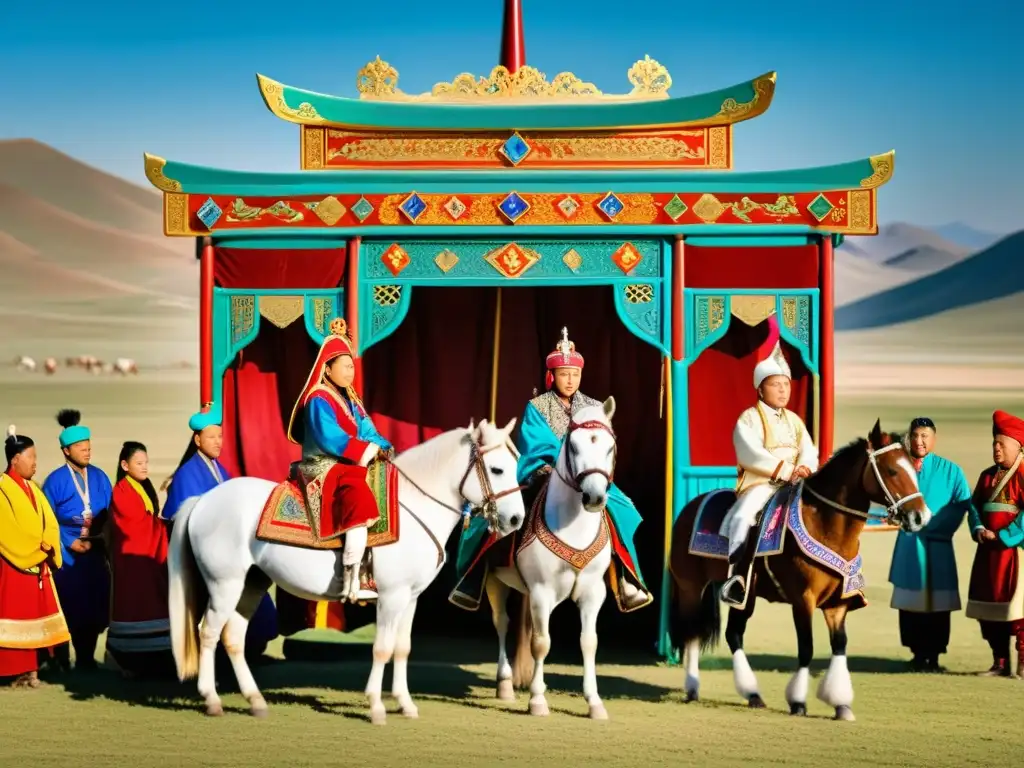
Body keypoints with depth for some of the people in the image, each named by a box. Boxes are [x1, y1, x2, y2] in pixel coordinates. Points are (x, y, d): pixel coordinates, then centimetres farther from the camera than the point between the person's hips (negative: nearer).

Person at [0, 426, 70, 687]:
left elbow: (50, 524, 10)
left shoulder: (33, 489, 15)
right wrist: (37, 548, -15)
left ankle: (30, 669, 10)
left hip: (38, 564, 8)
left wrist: (48, 547, -8)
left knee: (34, 617, 7)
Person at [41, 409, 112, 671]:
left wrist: (95, 538, -9)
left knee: (93, 606, 3)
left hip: (94, 552, 4)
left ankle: (86, 659, 14)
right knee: (67, 608, -4)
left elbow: (110, 514, 6)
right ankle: (61, 661, 4)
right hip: (66, 553, -4)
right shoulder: (55, 480, -4)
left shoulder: (99, 477, 8)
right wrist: (68, 541, -13)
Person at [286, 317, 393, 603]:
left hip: (349, 466, 10)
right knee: (359, 495, -32)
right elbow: (330, 439, -22)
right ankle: (352, 581, -36)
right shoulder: (319, 401, -10)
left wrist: (384, 449, -9)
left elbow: (368, 433, 12)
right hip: (323, 467, -10)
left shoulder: (351, 401, 19)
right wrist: (369, 451, -22)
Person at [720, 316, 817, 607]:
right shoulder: (749, 419, -2)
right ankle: (733, 574, -32)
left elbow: (809, 452, 8)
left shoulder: (794, 420, 18)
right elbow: (751, 454, -16)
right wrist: (786, 470, -22)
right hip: (760, 483, -6)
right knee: (742, 517, -33)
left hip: (794, 484, 6)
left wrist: (804, 469, -16)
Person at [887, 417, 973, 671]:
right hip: (909, 542, 2)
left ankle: (933, 657, 7)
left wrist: (933, 524, -15)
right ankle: (918, 655, 17)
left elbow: (962, 502, -9)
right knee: (909, 602, 6)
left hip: (937, 545, -2)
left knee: (938, 602, 0)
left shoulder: (949, 470, -1)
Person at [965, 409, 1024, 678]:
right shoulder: (988, 476, 15)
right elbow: (975, 506, 14)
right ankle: (1000, 663, 15)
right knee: (987, 607, 8)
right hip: (988, 551, 7)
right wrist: (978, 530, -5)